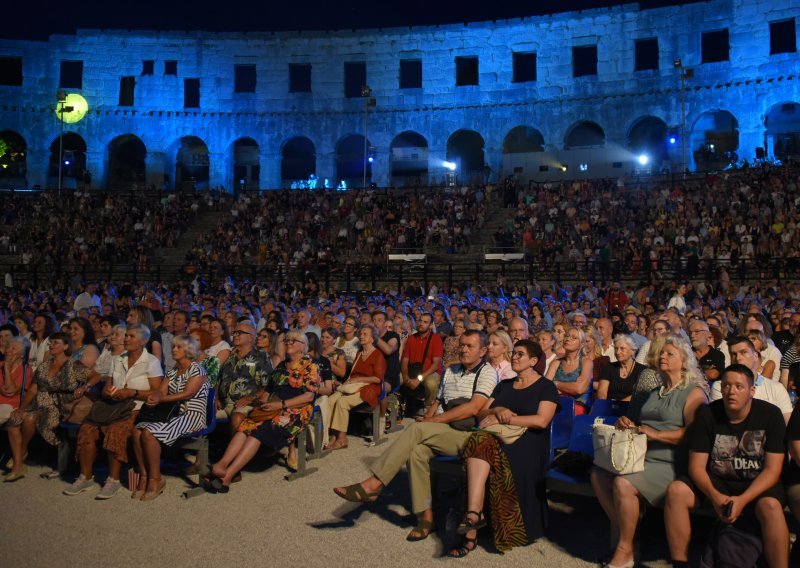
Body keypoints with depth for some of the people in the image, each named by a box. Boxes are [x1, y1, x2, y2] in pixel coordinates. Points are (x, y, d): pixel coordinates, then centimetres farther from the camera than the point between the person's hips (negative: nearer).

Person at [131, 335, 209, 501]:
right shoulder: (172, 371, 20)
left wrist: (160, 399, -16)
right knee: (137, 430, -18)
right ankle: (144, 476, -13)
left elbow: (187, 394, -16)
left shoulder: (197, 370, -4)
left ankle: (155, 479, -16)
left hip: (192, 416, -7)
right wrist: (153, 397, -15)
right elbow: (161, 391, 9)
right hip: (172, 414, 7)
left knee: (149, 433, -27)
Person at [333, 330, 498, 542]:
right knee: (416, 450, -26)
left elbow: (473, 408, -14)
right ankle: (425, 516, -17)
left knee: (416, 430, -26)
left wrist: (435, 420, -13)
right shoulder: (451, 371, 23)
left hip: (467, 435, -6)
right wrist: (428, 417, 1)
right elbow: (437, 402, 25)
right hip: (442, 434, 6)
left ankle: (373, 484, -23)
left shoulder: (487, 373, -1)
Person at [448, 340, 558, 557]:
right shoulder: (504, 385, 25)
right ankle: (474, 515, -40)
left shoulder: (546, 387, 9)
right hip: (499, 439, 5)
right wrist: (497, 411, -6)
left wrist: (503, 419, -12)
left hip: (528, 444, -4)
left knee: (482, 443, -35)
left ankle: (473, 514, -36)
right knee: (480, 441, -33)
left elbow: (541, 420, -9)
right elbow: (480, 414, 16)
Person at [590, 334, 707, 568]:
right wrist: (626, 422, 8)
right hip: (640, 457, 8)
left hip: (668, 464, -7)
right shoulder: (656, 392, 23)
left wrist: (657, 435, -23)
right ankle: (620, 530, -1)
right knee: (598, 475, -16)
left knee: (623, 483, -29)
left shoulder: (694, 392, -2)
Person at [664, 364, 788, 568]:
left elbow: (772, 470, -12)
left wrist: (742, 500, -26)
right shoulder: (707, 414, -5)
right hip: (716, 482, 2)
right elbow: (696, 466, -5)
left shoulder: (770, 414, -9)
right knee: (676, 491, -23)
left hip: (757, 485, -2)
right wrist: (715, 496, -25)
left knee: (770, 506, -36)